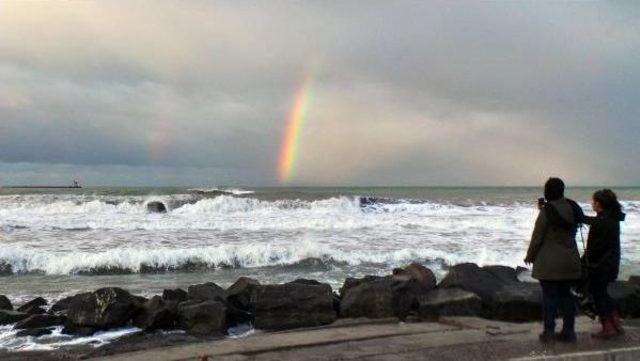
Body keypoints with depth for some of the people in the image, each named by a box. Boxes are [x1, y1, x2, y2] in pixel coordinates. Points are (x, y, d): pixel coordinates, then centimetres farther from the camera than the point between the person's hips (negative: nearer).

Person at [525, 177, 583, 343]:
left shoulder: (547, 211, -15)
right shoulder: (573, 208, 3)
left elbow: (537, 237, -13)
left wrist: (530, 256, 3)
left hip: (549, 261, -6)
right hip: (570, 259, 6)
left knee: (549, 296, 1)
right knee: (566, 294, 13)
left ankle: (549, 332, 6)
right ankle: (569, 332, 17)